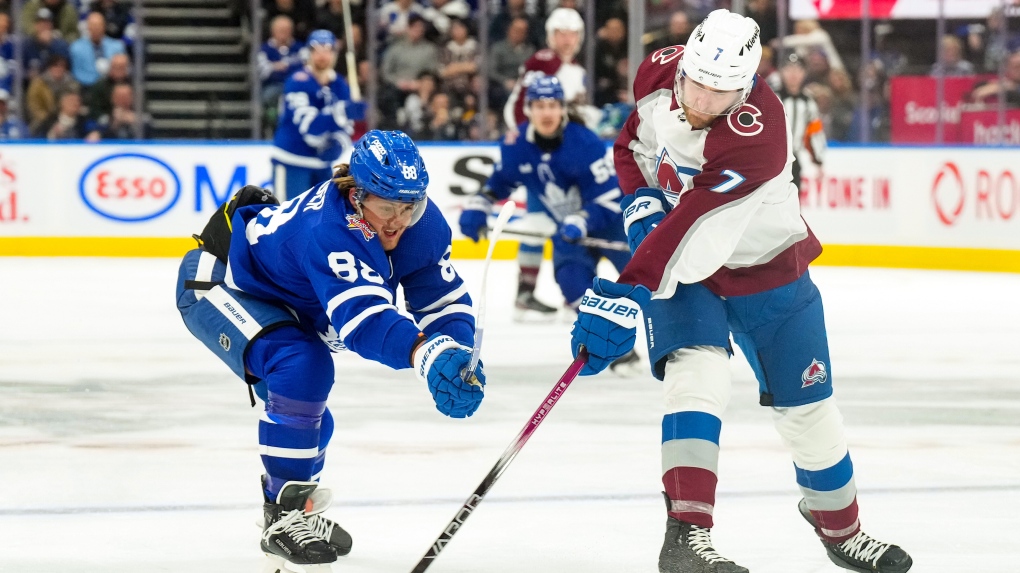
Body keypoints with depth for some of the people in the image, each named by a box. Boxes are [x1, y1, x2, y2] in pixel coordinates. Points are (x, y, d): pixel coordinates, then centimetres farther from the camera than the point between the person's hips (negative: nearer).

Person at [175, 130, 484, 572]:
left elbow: (445, 301, -16)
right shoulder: (327, 230, -43)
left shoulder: (422, 225, -19)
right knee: (302, 366, -32)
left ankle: (291, 504, 50)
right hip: (216, 282, -9)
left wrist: (458, 358, -38)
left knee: (309, 424, 20)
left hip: (287, 303, 9)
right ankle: (285, 517, -21)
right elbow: (360, 317, -56)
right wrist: (427, 354, -73)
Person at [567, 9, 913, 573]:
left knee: (806, 405, 6)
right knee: (696, 372, -24)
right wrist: (641, 204, -12)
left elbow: (691, 231, -42)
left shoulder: (756, 135, -35)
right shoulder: (660, 73, -16)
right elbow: (633, 144, 6)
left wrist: (624, 295, -47)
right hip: (679, 263, 2)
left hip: (763, 267, -2)